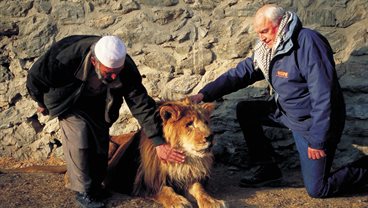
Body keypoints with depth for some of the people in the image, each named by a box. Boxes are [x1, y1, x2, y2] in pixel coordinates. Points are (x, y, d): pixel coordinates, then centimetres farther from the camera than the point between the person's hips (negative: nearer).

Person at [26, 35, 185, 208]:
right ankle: (84, 191, 3)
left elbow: (141, 103, -29)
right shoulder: (66, 58, -42)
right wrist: (42, 103, -4)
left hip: (98, 102, 3)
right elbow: (36, 76, -24)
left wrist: (159, 143, -32)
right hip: (69, 99, -3)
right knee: (79, 139, -16)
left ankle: (96, 185, 29)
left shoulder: (126, 69, -34)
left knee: (100, 140, 4)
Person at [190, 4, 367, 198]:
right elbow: (240, 73, 1)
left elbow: (322, 95, -27)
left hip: (314, 121, -8)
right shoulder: (268, 48, 2)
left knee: (317, 190, -8)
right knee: (244, 110, 6)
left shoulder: (308, 42, -25)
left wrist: (317, 141, -24)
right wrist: (204, 94, -11)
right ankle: (267, 169, 12)